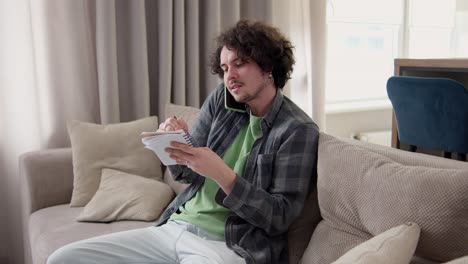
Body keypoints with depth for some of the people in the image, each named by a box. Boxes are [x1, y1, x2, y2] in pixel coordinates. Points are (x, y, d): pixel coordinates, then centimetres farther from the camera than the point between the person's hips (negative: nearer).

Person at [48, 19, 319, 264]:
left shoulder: (299, 130, -8)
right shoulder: (221, 99, 8)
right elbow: (188, 174, 12)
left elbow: (280, 217, -12)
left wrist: (219, 172, -22)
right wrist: (176, 143, -11)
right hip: (172, 228, 6)